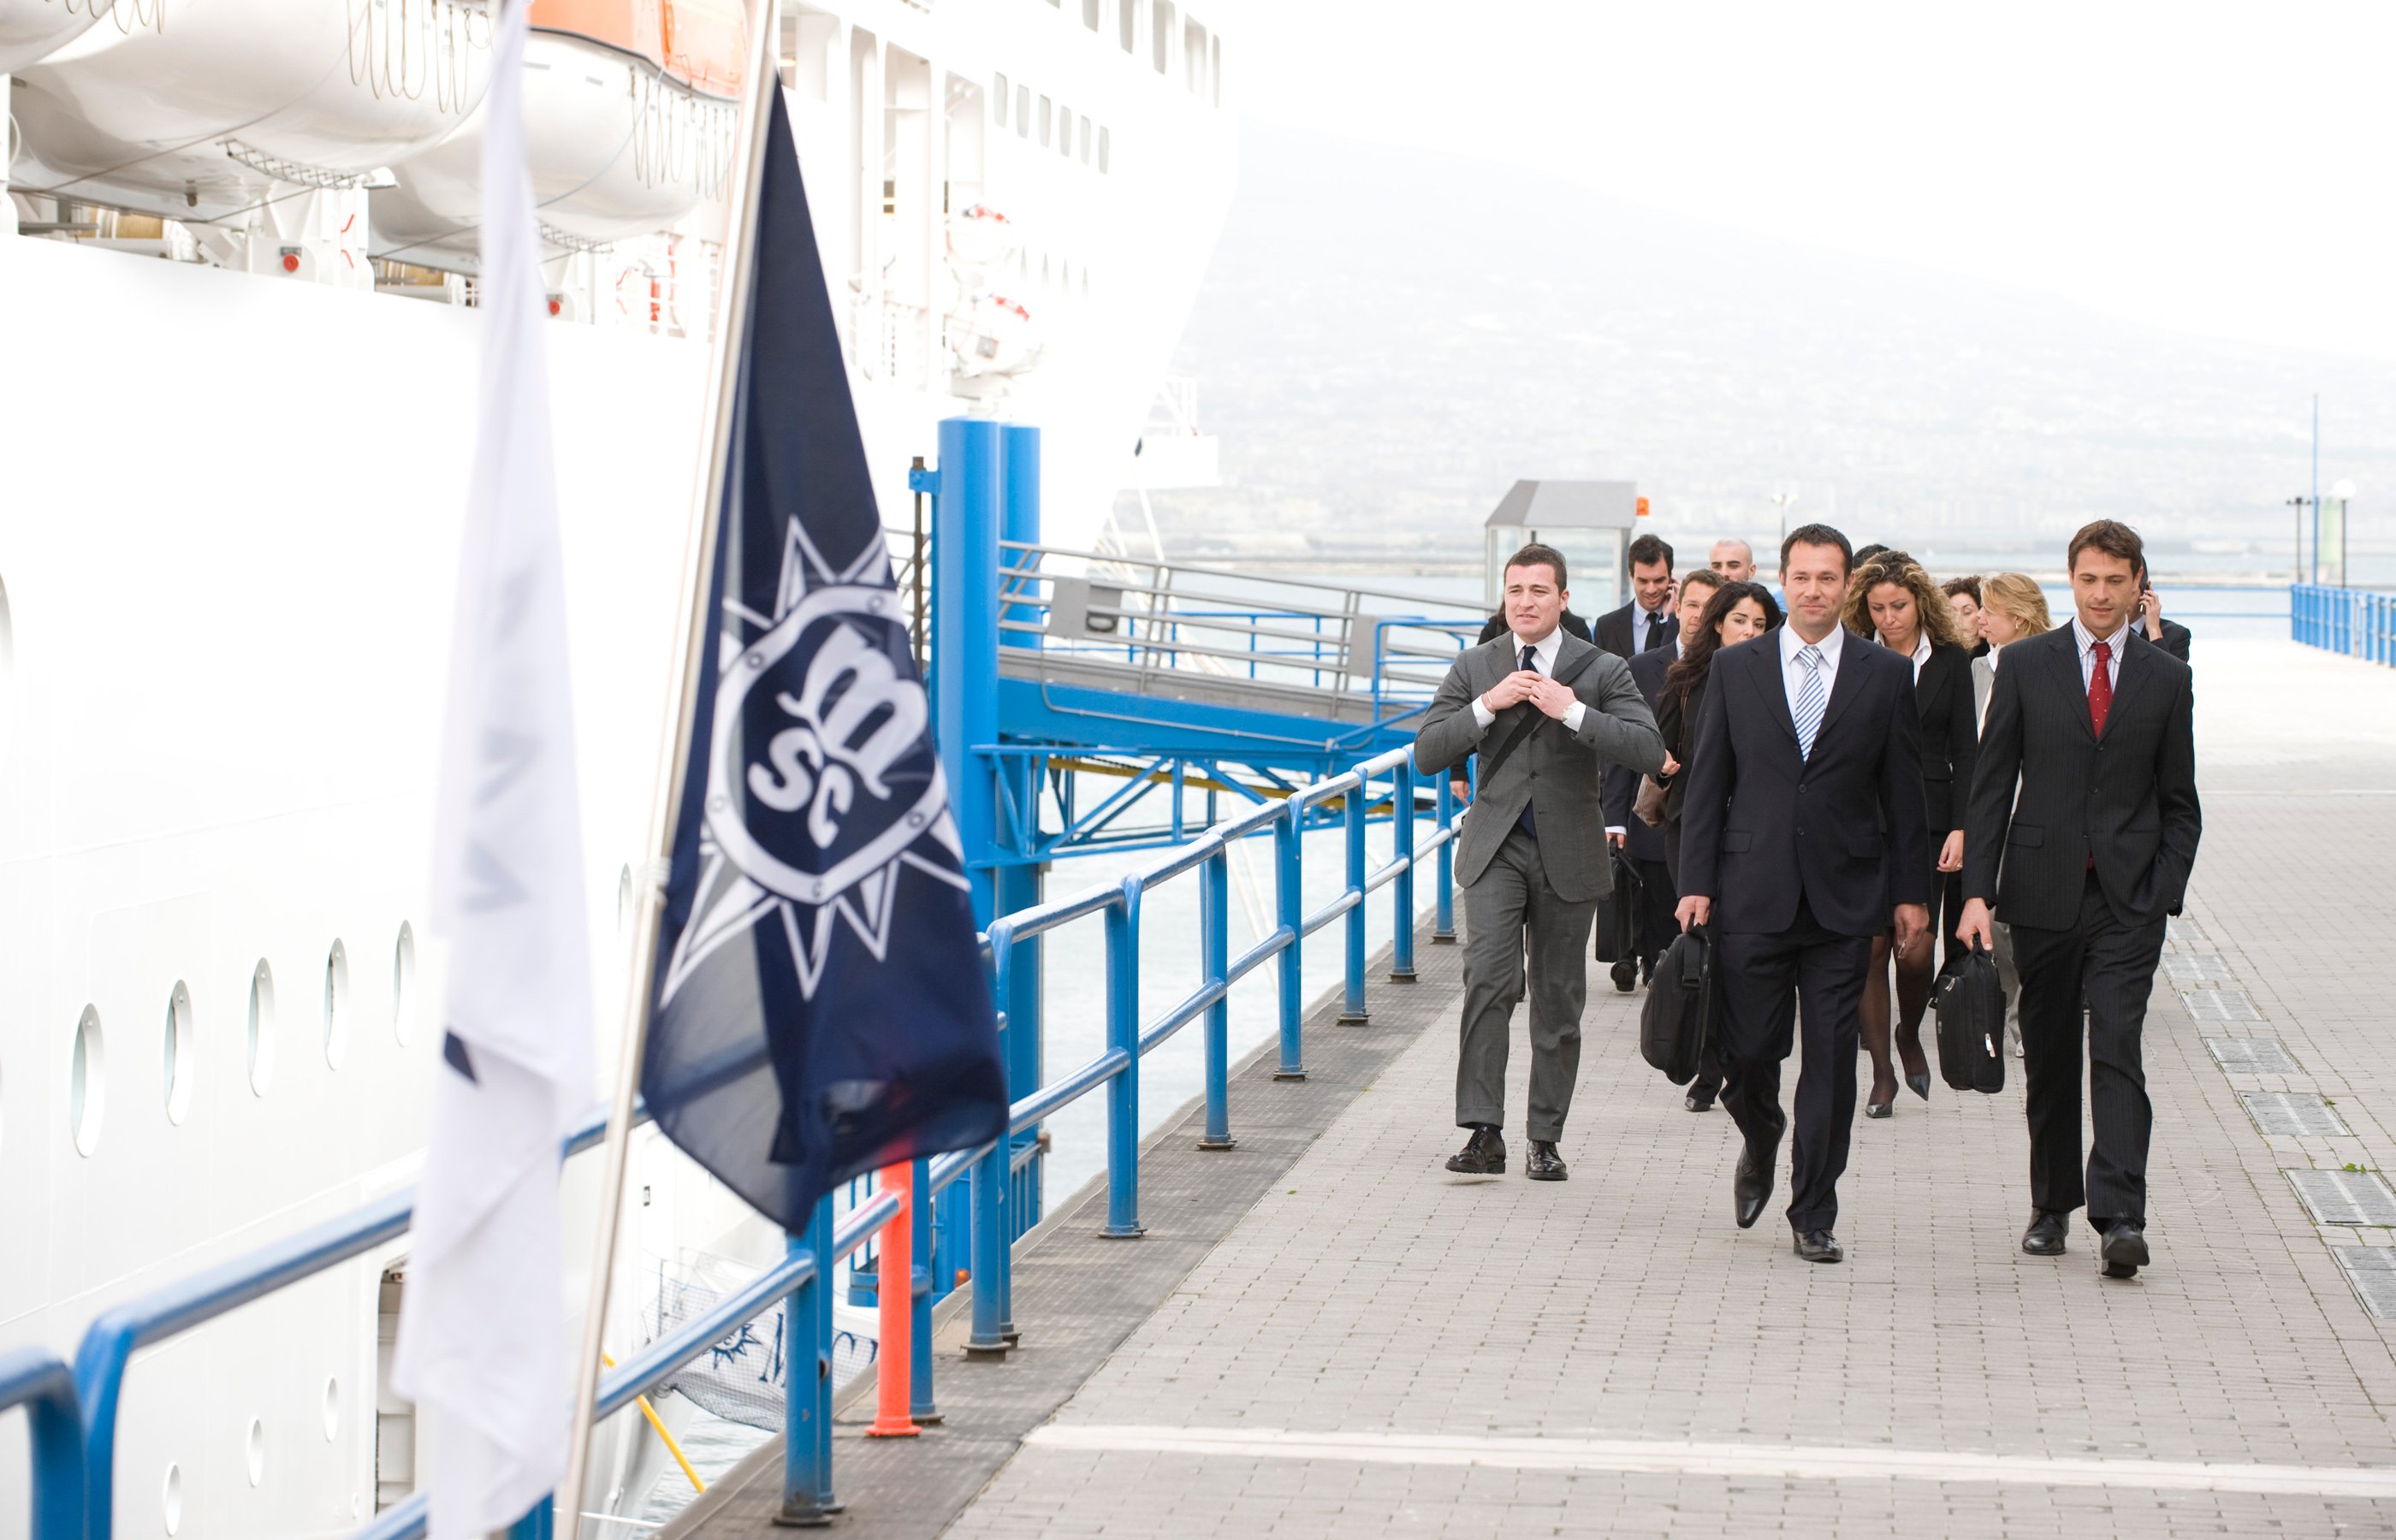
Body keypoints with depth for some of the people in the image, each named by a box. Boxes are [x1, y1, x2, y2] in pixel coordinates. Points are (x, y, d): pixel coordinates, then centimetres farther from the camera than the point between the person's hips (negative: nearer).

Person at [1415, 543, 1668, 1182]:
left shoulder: (1602, 670, -2)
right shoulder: (1473, 668, 5)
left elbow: (1649, 753, -14)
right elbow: (1427, 755, -1)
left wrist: (1572, 711, -21)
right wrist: (1488, 705, -14)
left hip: (1567, 854, 0)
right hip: (1496, 848, 0)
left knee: (1559, 999, 7)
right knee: (1488, 980, -17)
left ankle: (1545, 1140, 17)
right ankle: (1484, 1132, -17)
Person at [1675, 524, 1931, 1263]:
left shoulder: (1887, 675, 4)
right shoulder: (1734, 668, 5)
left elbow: (1904, 793, 6)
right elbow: (1707, 785, 5)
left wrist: (1911, 893, 2)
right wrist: (1696, 884, -1)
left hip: (1843, 897, 0)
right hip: (1752, 894, 0)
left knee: (1832, 1060, 0)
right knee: (1749, 1051, 1)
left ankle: (1813, 1216, 9)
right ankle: (1761, 1143, 34)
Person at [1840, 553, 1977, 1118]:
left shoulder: (1951, 662, 4)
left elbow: (1964, 752, 4)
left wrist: (1960, 828, -4)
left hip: (1927, 821, 0)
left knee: (1917, 949, -5)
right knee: (1872, 946, -2)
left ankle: (1910, 1036, 24)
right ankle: (1882, 1072, 9)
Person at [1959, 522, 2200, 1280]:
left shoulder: (2167, 678, 6)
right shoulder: (2025, 664, 4)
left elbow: (2179, 805, 9)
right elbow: (1991, 785, 3)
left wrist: (2164, 893, -3)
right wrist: (1977, 889, -5)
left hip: (2129, 899, -1)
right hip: (2044, 891, 1)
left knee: (2118, 1049, -12)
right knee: (2049, 1056, 8)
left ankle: (2120, 1217, -16)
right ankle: (2052, 1205, 21)